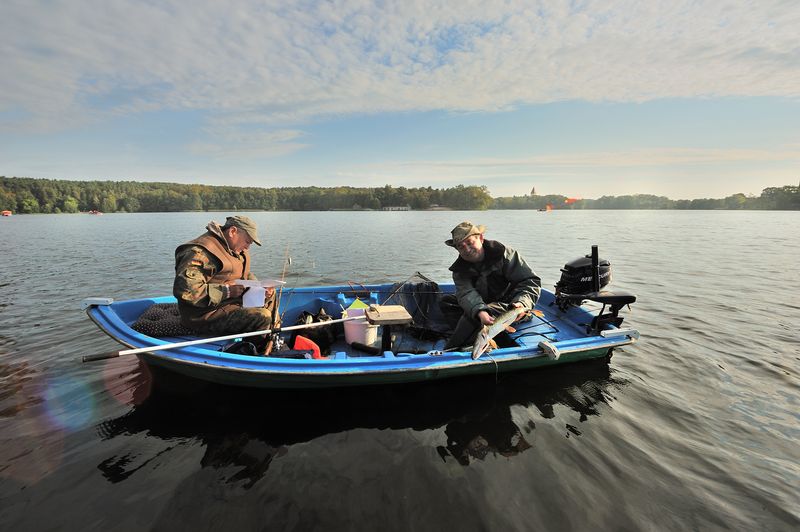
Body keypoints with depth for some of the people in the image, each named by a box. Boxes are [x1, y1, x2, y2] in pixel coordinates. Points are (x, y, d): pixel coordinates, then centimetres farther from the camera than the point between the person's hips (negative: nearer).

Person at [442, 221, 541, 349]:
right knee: (446, 302, -9)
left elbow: (531, 281, -16)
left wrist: (522, 303, -37)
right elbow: (466, 293, -23)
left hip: (510, 306, -5)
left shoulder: (503, 254, -14)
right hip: (485, 305, 6)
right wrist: (479, 311, -45)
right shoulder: (460, 269, -5)